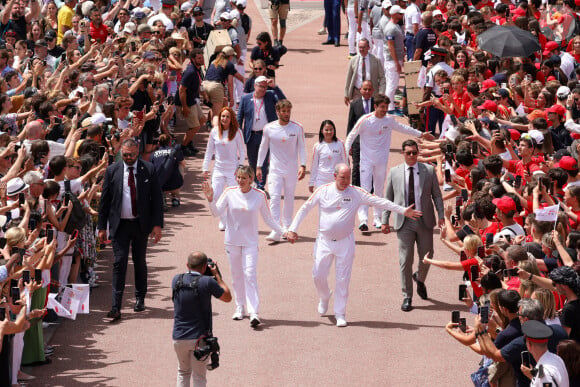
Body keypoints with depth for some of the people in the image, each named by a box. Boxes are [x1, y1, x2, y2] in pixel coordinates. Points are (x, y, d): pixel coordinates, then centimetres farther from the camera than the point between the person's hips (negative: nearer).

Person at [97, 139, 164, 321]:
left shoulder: (148, 170, -1)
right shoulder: (112, 171, 0)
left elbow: (157, 198, 1)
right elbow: (104, 200, 4)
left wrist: (157, 224, -6)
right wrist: (102, 227, 1)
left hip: (141, 224, 1)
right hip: (120, 224, -1)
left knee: (140, 262, 12)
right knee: (119, 262, -7)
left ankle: (140, 299, 30)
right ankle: (116, 307, -10)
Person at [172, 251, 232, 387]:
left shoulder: (176, 280, -2)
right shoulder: (207, 282, -15)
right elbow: (227, 297, -1)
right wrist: (217, 275, 4)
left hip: (179, 337, 3)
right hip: (200, 338, -3)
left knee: (183, 372, 22)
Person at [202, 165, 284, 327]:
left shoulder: (259, 195, -4)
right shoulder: (230, 193, -3)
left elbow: (268, 219, 6)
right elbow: (217, 212, -7)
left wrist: (283, 231, -1)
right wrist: (210, 198, -23)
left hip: (250, 242, -2)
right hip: (232, 241, 2)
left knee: (250, 274, -12)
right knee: (236, 275, 10)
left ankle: (254, 313, -16)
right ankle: (240, 307, 25)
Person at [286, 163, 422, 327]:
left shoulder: (356, 193, -4)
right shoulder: (323, 191, -3)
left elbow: (379, 202, -3)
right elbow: (305, 209, 3)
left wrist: (403, 210, -6)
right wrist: (292, 229, -3)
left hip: (345, 241, -1)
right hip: (324, 241, 1)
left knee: (343, 279, -1)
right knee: (318, 275, 4)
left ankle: (340, 314, 10)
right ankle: (324, 297, 36)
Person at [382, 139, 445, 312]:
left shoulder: (429, 170, 3)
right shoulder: (394, 172, 4)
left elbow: (437, 195, 6)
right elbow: (388, 198, 8)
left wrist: (441, 215, -5)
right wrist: (385, 221, 3)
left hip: (424, 221, 1)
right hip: (404, 222, -1)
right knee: (405, 260, -2)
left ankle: (420, 279, 40)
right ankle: (407, 297, 7)